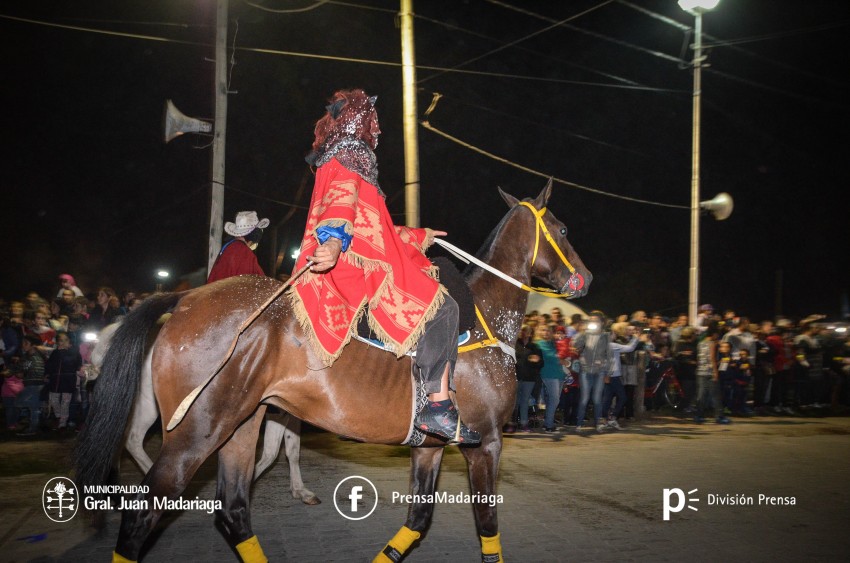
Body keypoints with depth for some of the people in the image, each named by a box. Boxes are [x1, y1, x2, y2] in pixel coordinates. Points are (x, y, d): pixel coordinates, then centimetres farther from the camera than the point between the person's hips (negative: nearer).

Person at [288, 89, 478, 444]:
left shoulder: (336, 157, 29)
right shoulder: (354, 153, -2)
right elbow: (342, 200, -25)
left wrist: (419, 236, 38)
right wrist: (334, 242, -43)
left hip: (357, 264, 11)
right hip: (361, 266, -11)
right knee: (441, 308, -17)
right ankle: (438, 406, -23)